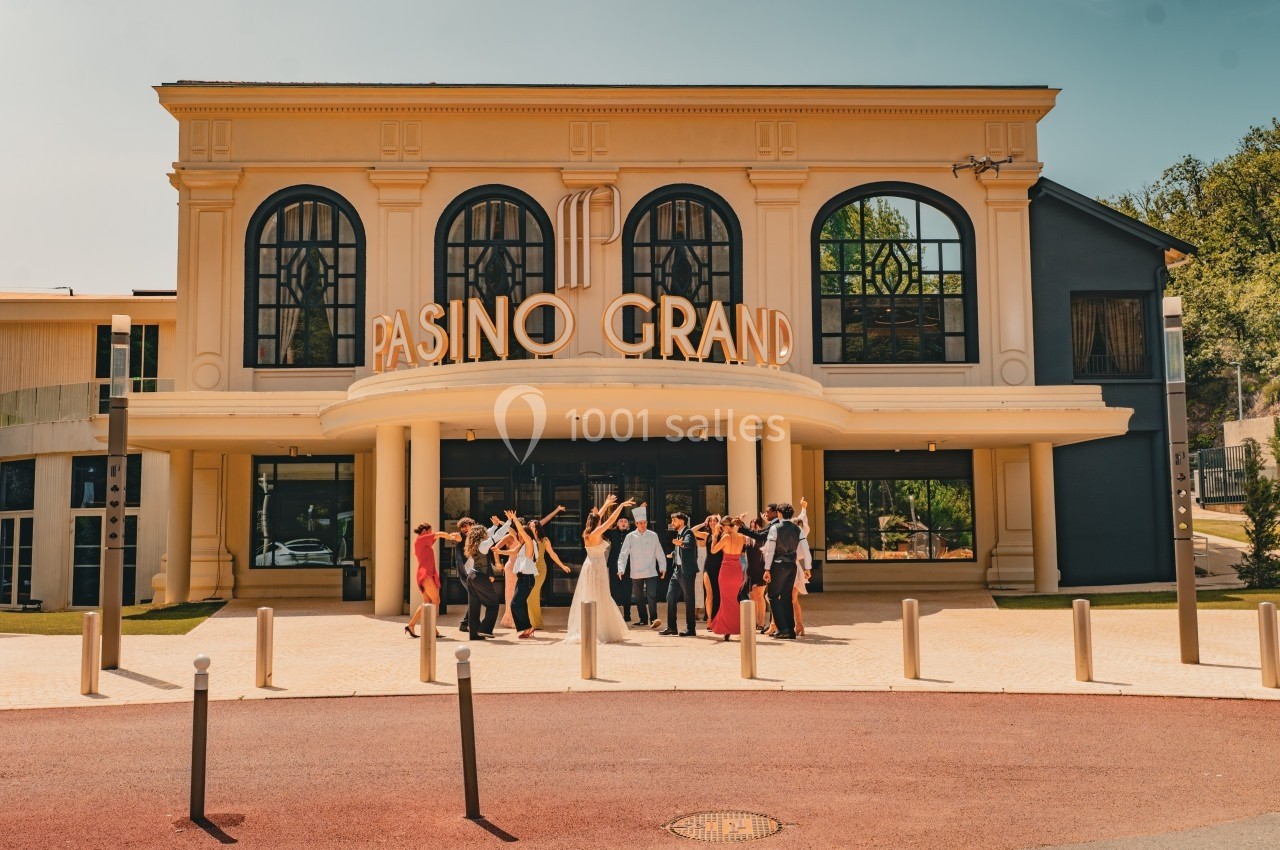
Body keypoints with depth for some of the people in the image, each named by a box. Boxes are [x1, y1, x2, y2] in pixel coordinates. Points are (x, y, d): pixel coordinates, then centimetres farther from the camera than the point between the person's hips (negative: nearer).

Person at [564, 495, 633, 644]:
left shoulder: (588, 533, 5)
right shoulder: (596, 534, -16)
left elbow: (597, 517, 20)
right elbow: (611, 520, -18)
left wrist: (606, 505, 28)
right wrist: (621, 506, -12)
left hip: (590, 567, 8)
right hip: (597, 568, -8)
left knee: (588, 600, 12)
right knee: (598, 600, -5)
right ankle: (600, 632, -2)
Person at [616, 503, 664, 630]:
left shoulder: (653, 535, 2)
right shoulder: (630, 537, 0)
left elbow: (659, 553, 4)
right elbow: (623, 554, -4)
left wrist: (663, 567, -1)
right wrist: (621, 569, -13)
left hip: (651, 572, -2)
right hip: (636, 573, 2)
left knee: (651, 596, -12)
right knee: (639, 597, 11)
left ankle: (653, 619, -14)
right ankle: (643, 619, 22)